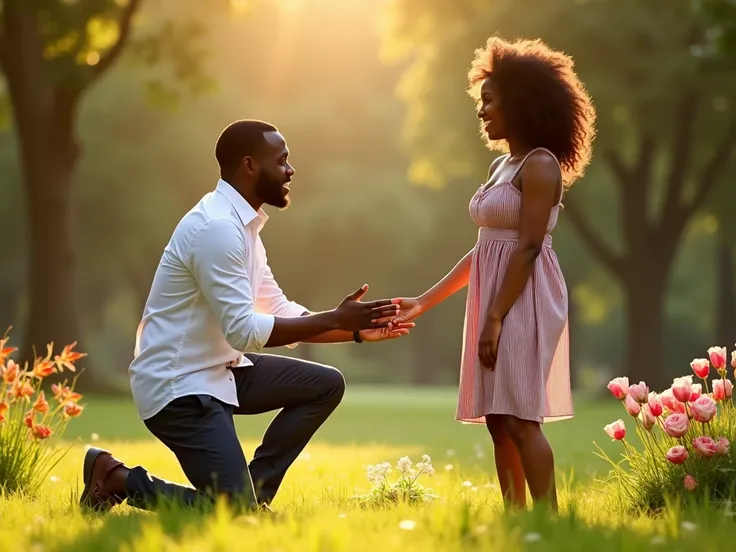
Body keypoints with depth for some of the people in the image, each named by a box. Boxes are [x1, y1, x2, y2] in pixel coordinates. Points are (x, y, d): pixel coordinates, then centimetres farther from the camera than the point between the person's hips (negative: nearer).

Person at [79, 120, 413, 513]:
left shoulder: (243, 225, 11)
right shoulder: (218, 227, -21)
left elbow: (280, 314, 14)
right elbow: (244, 330, -24)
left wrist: (356, 330, 4)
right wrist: (334, 319, -19)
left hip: (219, 371, 10)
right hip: (178, 385, -10)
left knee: (325, 385, 7)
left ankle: (254, 490, 8)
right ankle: (117, 478, 2)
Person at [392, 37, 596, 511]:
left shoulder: (540, 165, -10)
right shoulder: (502, 166, 17)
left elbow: (528, 246, -17)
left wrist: (496, 317, -21)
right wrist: (425, 302, 17)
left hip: (524, 300, -9)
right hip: (495, 299, 9)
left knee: (519, 419, -13)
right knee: (498, 421, 7)